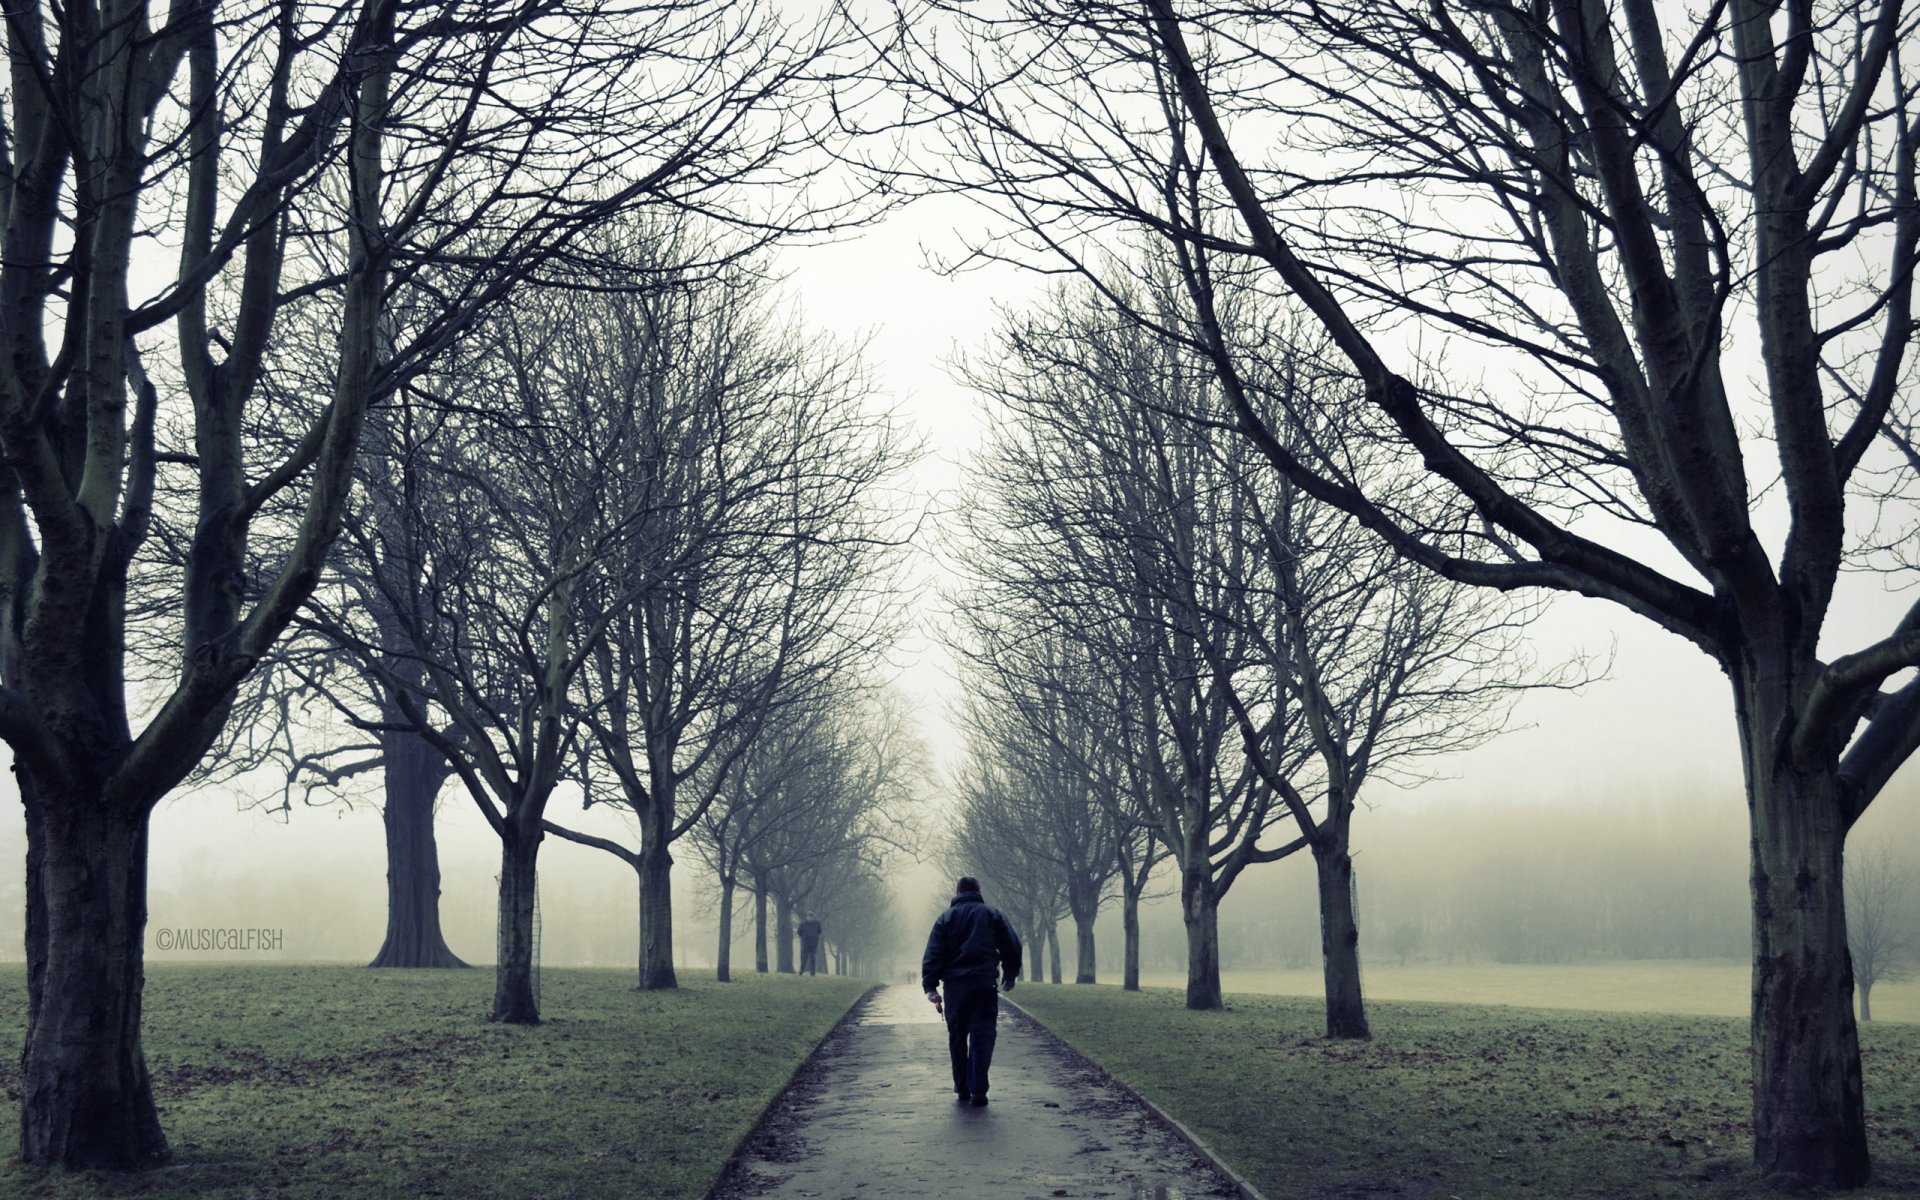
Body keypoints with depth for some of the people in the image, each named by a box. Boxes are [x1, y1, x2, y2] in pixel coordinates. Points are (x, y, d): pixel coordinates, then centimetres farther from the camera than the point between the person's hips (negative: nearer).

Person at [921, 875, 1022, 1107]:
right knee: (982, 1036, -2)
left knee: (957, 1038, 13)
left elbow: (933, 955, -1)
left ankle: (961, 1088, 17)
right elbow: (1012, 946, 7)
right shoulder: (992, 915, 7)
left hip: (955, 986, 1)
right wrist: (1010, 974, 20)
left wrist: (930, 986, -4)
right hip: (984, 984, -1)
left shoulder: (945, 918, 7)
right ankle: (978, 1090, -12)